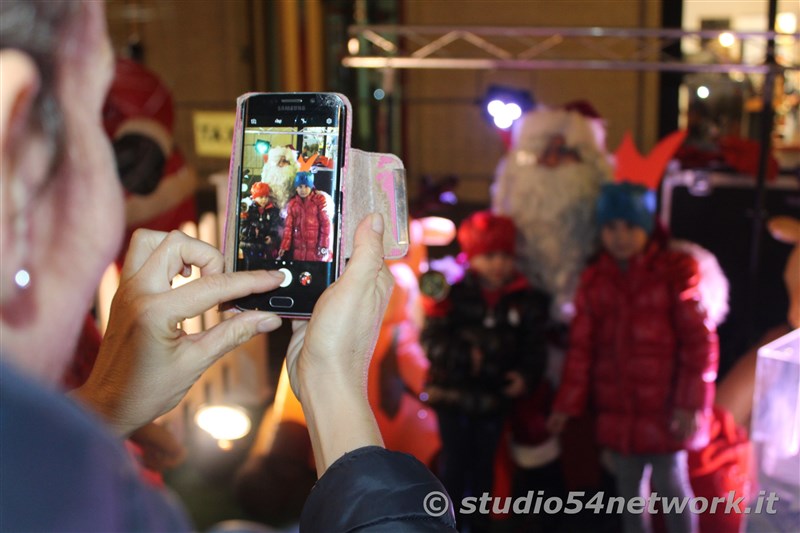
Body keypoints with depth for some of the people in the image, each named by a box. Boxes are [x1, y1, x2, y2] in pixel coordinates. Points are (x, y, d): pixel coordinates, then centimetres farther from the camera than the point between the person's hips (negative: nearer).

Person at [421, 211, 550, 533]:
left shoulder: (526, 301, -3)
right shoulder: (453, 295, -12)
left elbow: (533, 347, -1)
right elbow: (433, 340, -16)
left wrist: (526, 376, -18)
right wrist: (467, 357, -27)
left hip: (495, 398, 3)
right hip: (454, 395, -3)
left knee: (483, 464, 17)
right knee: (455, 463, 8)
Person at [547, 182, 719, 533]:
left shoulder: (675, 271, -10)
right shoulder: (594, 280, 3)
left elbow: (699, 342, -10)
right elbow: (581, 347, 3)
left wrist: (691, 403, -13)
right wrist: (566, 404, 0)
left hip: (665, 409, -4)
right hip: (617, 409, 4)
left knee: (670, 485, 7)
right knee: (628, 488, 16)